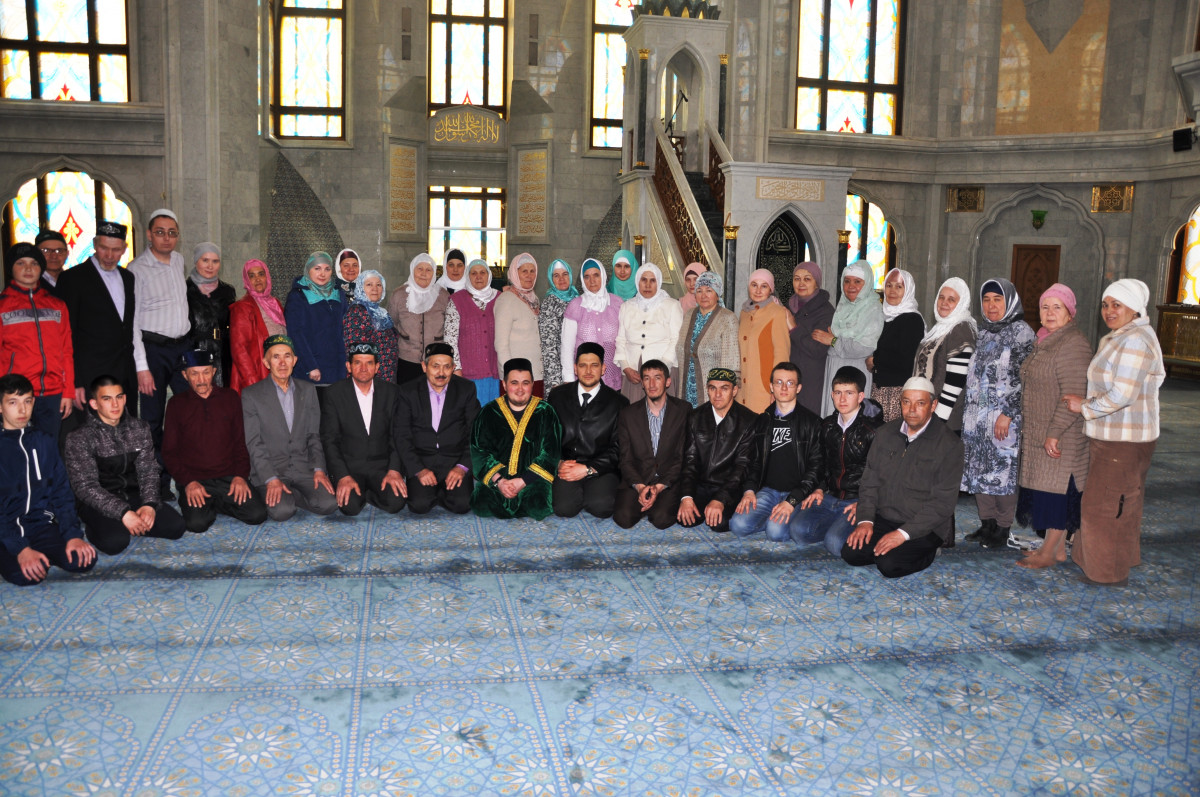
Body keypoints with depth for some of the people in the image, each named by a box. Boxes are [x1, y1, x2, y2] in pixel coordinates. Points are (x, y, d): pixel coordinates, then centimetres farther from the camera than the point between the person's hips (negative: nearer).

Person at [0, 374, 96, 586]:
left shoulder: (44, 442, 10)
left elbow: (61, 492, 7)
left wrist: (73, 534, -9)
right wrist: (20, 548, -22)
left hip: (40, 525, 3)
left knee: (84, 560, -23)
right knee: (27, 574, -32)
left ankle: (39, 552, 4)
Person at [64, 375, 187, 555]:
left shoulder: (139, 428, 7)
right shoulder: (79, 438, -7)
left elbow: (148, 471, 4)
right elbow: (85, 487, -13)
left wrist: (150, 504, -16)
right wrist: (123, 512, -25)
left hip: (134, 495, 4)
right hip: (98, 504, -4)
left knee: (176, 526, -18)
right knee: (115, 542, -31)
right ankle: (97, 527, 2)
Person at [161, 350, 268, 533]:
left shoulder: (230, 397, 10)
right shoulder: (177, 403, 7)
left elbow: (242, 442, 10)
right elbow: (169, 452, 5)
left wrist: (240, 475, -6)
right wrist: (188, 482, -10)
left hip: (229, 477, 2)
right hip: (193, 481, -1)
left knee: (257, 514, -20)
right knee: (197, 523, -27)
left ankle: (216, 504, 7)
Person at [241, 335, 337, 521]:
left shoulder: (308, 390, 12)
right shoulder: (251, 394, -1)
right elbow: (253, 444, -6)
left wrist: (319, 469, -3)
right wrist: (271, 479, -17)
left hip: (303, 469, 4)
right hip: (269, 471, -3)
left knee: (328, 504, -21)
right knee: (281, 511, -29)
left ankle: (288, 496, 7)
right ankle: (276, 496, 6)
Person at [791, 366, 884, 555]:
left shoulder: (874, 429, -9)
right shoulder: (828, 426, 12)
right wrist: (819, 489, 8)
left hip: (859, 500, -6)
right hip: (830, 497, 6)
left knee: (835, 543, -26)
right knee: (798, 529, -17)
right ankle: (838, 525, 4)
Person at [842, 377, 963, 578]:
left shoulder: (949, 444, -11)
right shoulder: (885, 433, 7)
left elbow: (943, 503, -14)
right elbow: (870, 481, 8)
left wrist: (903, 533, -21)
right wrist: (865, 519, -8)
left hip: (924, 527, -4)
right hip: (883, 519, 5)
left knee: (889, 565, -24)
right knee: (851, 553, -16)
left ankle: (927, 552, 5)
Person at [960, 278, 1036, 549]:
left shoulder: (1021, 332, -6)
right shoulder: (983, 332, 15)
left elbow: (1023, 378, -12)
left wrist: (1007, 413, -17)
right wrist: (967, 410, 15)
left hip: (1004, 415, -7)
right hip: (976, 413, 7)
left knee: (1003, 470, -3)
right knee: (979, 470, 9)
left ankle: (1003, 529, 6)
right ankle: (987, 524, 19)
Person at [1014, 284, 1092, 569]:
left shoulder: (1073, 345, -16)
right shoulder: (1045, 342, 14)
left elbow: (1073, 396, -21)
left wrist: (1054, 433, -23)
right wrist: (1027, 425, 20)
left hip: (1061, 437, -9)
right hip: (1038, 434, 9)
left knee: (1056, 490, -2)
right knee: (1046, 489, 12)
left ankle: (1048, 553, 5)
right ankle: (1058, 548, 22)